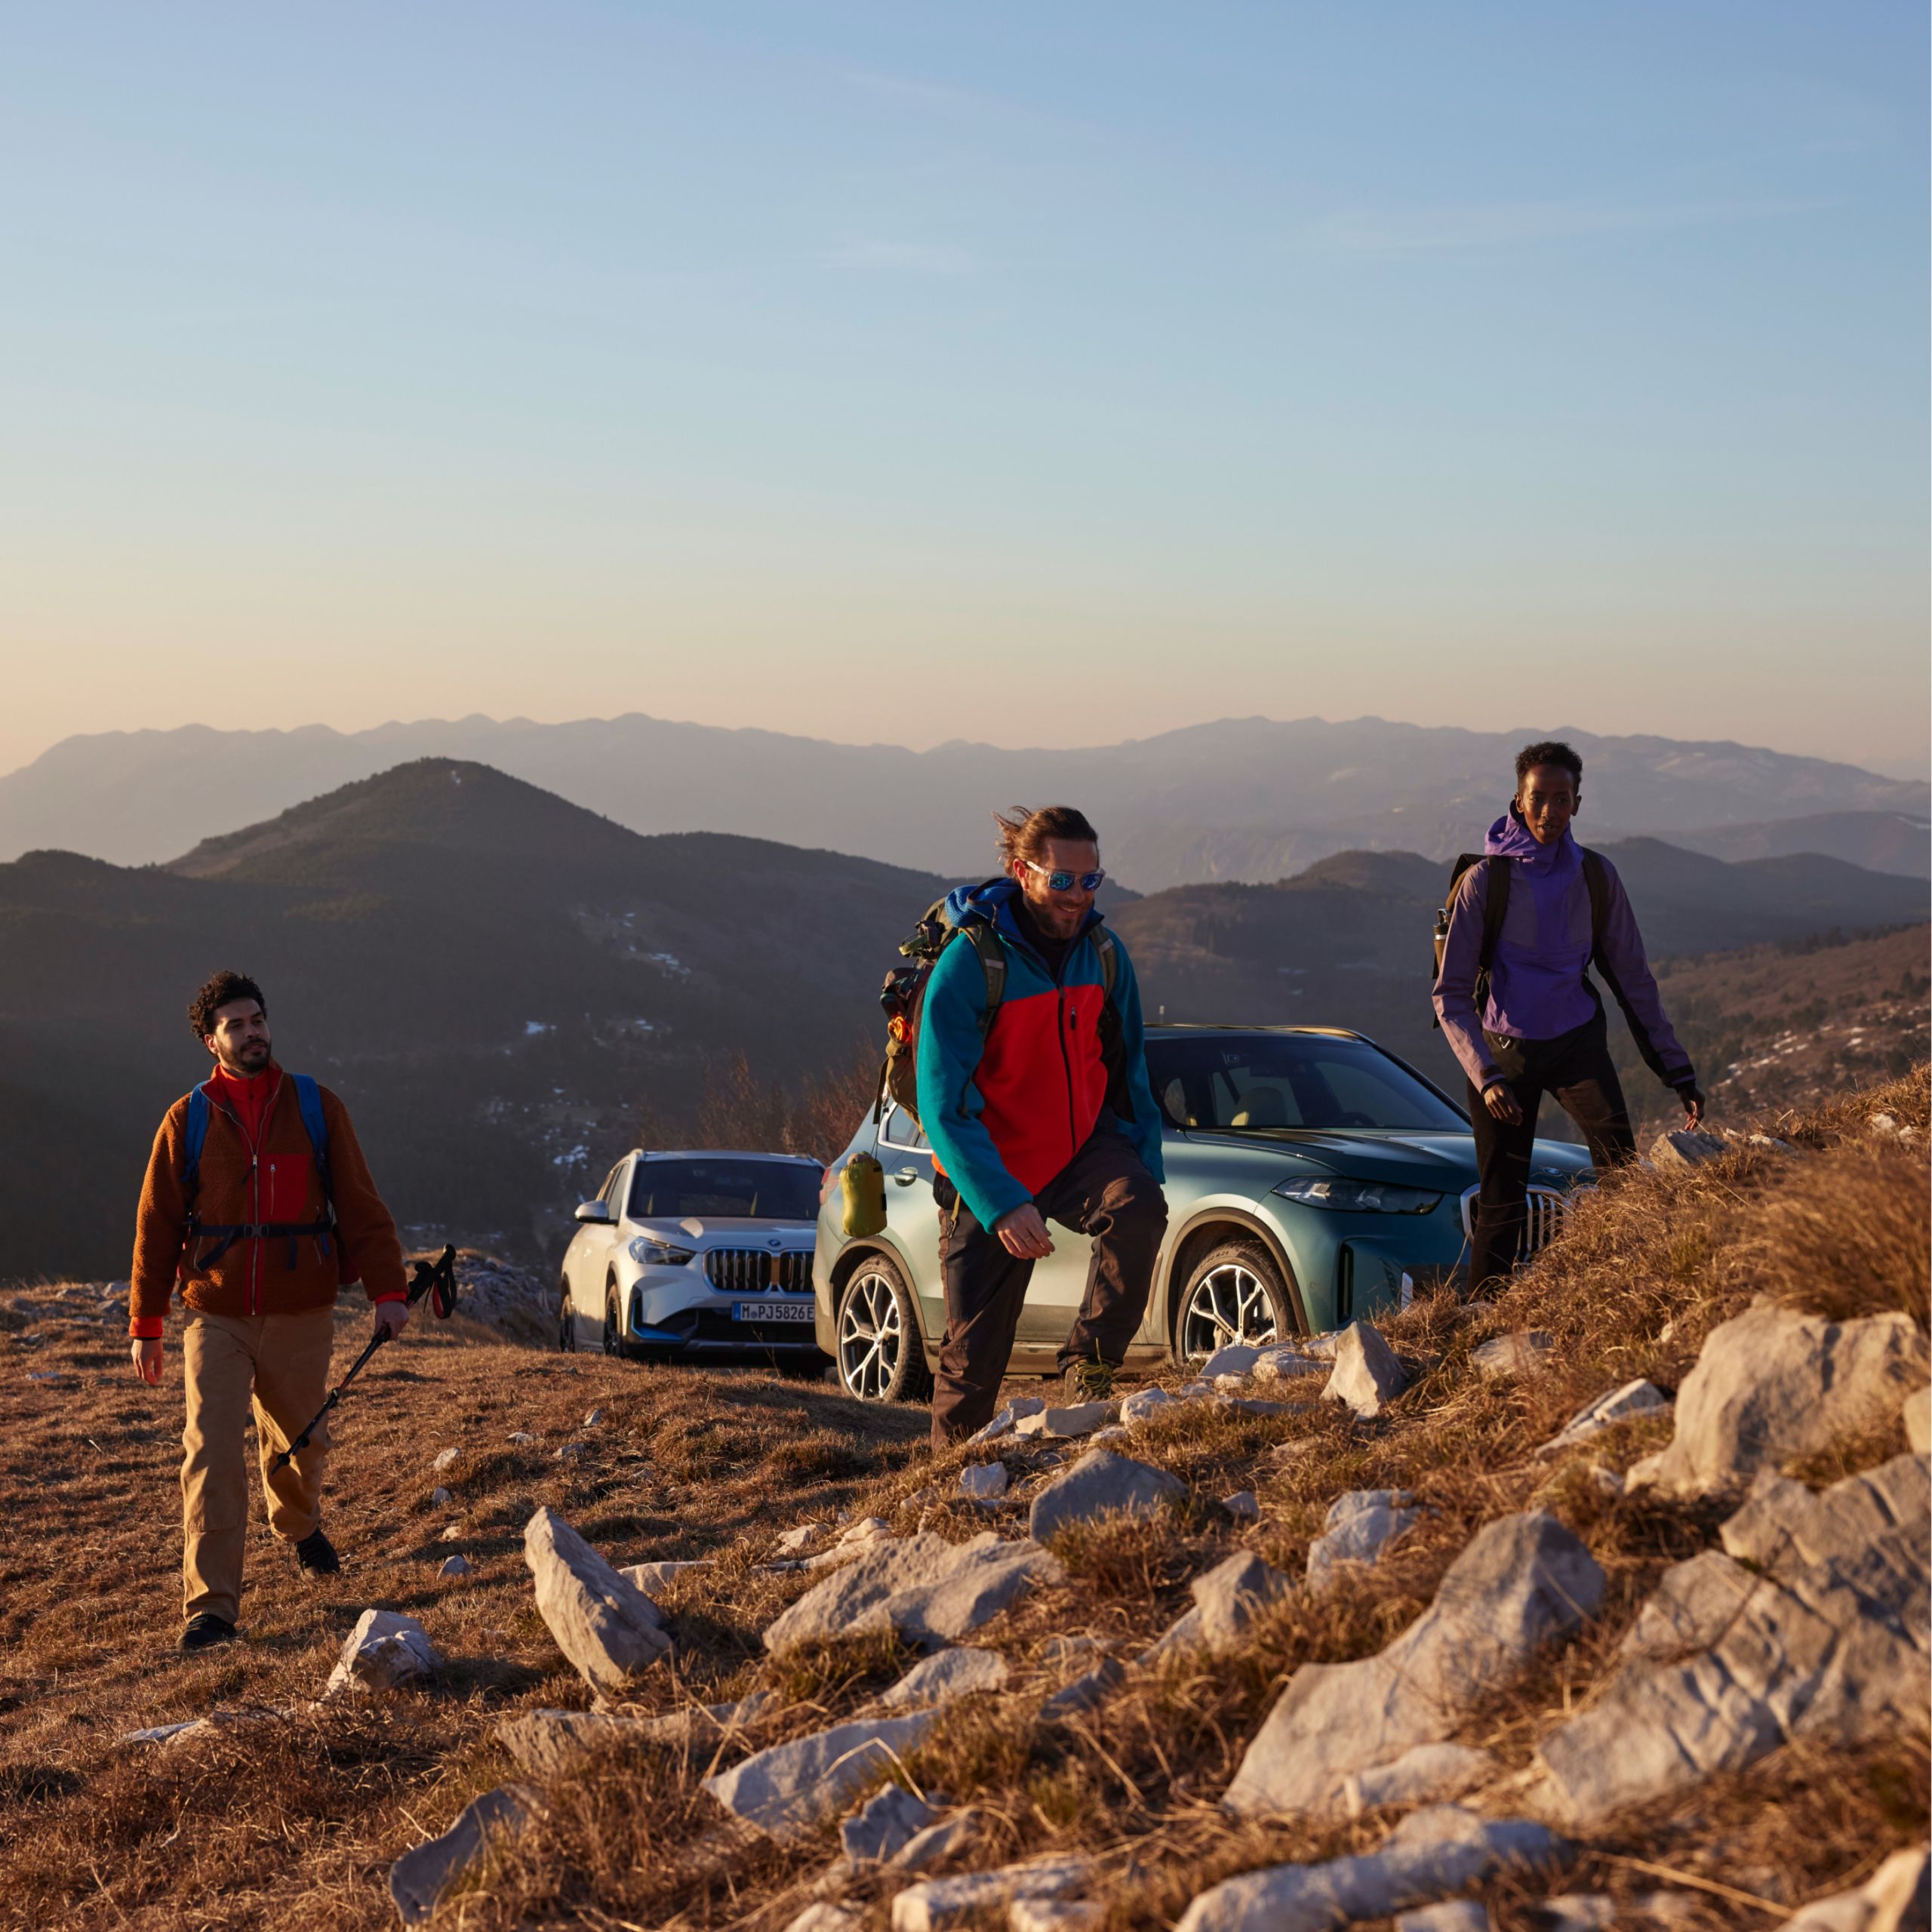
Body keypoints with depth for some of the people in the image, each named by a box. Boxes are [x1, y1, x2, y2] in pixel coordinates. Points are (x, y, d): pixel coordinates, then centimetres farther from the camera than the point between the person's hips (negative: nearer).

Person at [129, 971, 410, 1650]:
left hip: (302, 1317, 1)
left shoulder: (316, 1108, 2)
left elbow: (360, 1206, 1)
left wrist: (387, 1289, -11)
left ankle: (298, 1525, 49)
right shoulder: (188, 1121, 1)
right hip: (216, 1318, -1)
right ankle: (211, 1605, -11)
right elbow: (156, 1227, 6)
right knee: (211, 1454, -12)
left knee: (298, 1441, 16)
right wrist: (144, 1325, 5)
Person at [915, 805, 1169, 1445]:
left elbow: (1129, 1070, 11)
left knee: (1139, 1205, -30)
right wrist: (1001, 1204, -33)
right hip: (991, 1170, -3)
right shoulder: (969, 965, -19)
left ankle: (1089, 1367, -14)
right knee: (975, 1350, -2)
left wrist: (1146, 1167, 0)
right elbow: (944, 1106, -23)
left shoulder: (1104, 954, -3)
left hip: (1083, 1142, 4)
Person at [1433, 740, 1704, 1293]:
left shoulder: (1596, 876, -1)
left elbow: (1633, 980, 7)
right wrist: (1486, 1077, -23)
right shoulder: (1484, 880, -10)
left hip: (1577, 1041, 2)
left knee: (1623, 1165, -20)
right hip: (1504, 1049, -2)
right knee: (1501, 1204, 0)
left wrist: (1677, 1071, 3)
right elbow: (1450, 995, -10)